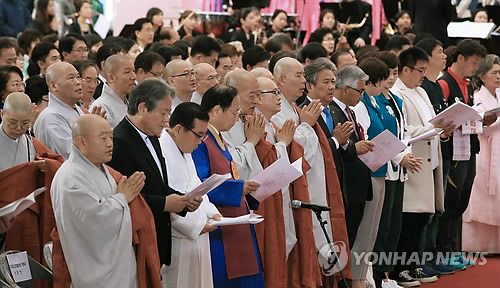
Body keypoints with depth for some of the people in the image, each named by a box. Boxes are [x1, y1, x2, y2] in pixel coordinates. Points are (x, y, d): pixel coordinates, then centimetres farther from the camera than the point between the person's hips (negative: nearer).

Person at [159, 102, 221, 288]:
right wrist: (197, 225, -18)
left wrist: (210, 212, 7)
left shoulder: (184, 152, 17)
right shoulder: (161, 152, -18)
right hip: (176, 243, -10)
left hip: (195, 238, 10)